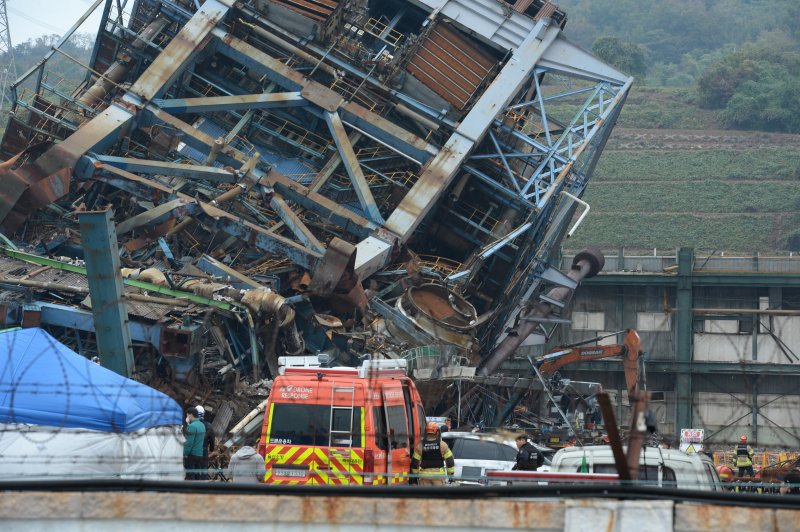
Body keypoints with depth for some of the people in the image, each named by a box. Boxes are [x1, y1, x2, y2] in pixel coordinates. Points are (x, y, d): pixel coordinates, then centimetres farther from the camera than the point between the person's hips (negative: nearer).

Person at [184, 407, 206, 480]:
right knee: (198, 476, 12)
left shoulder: (192, 426, -16)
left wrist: (184, 454, -14)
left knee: (190, 477, -6)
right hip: (200, 455, 8)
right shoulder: (202, 425, 11)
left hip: (191, 455, -8)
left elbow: (189, 443, -19)